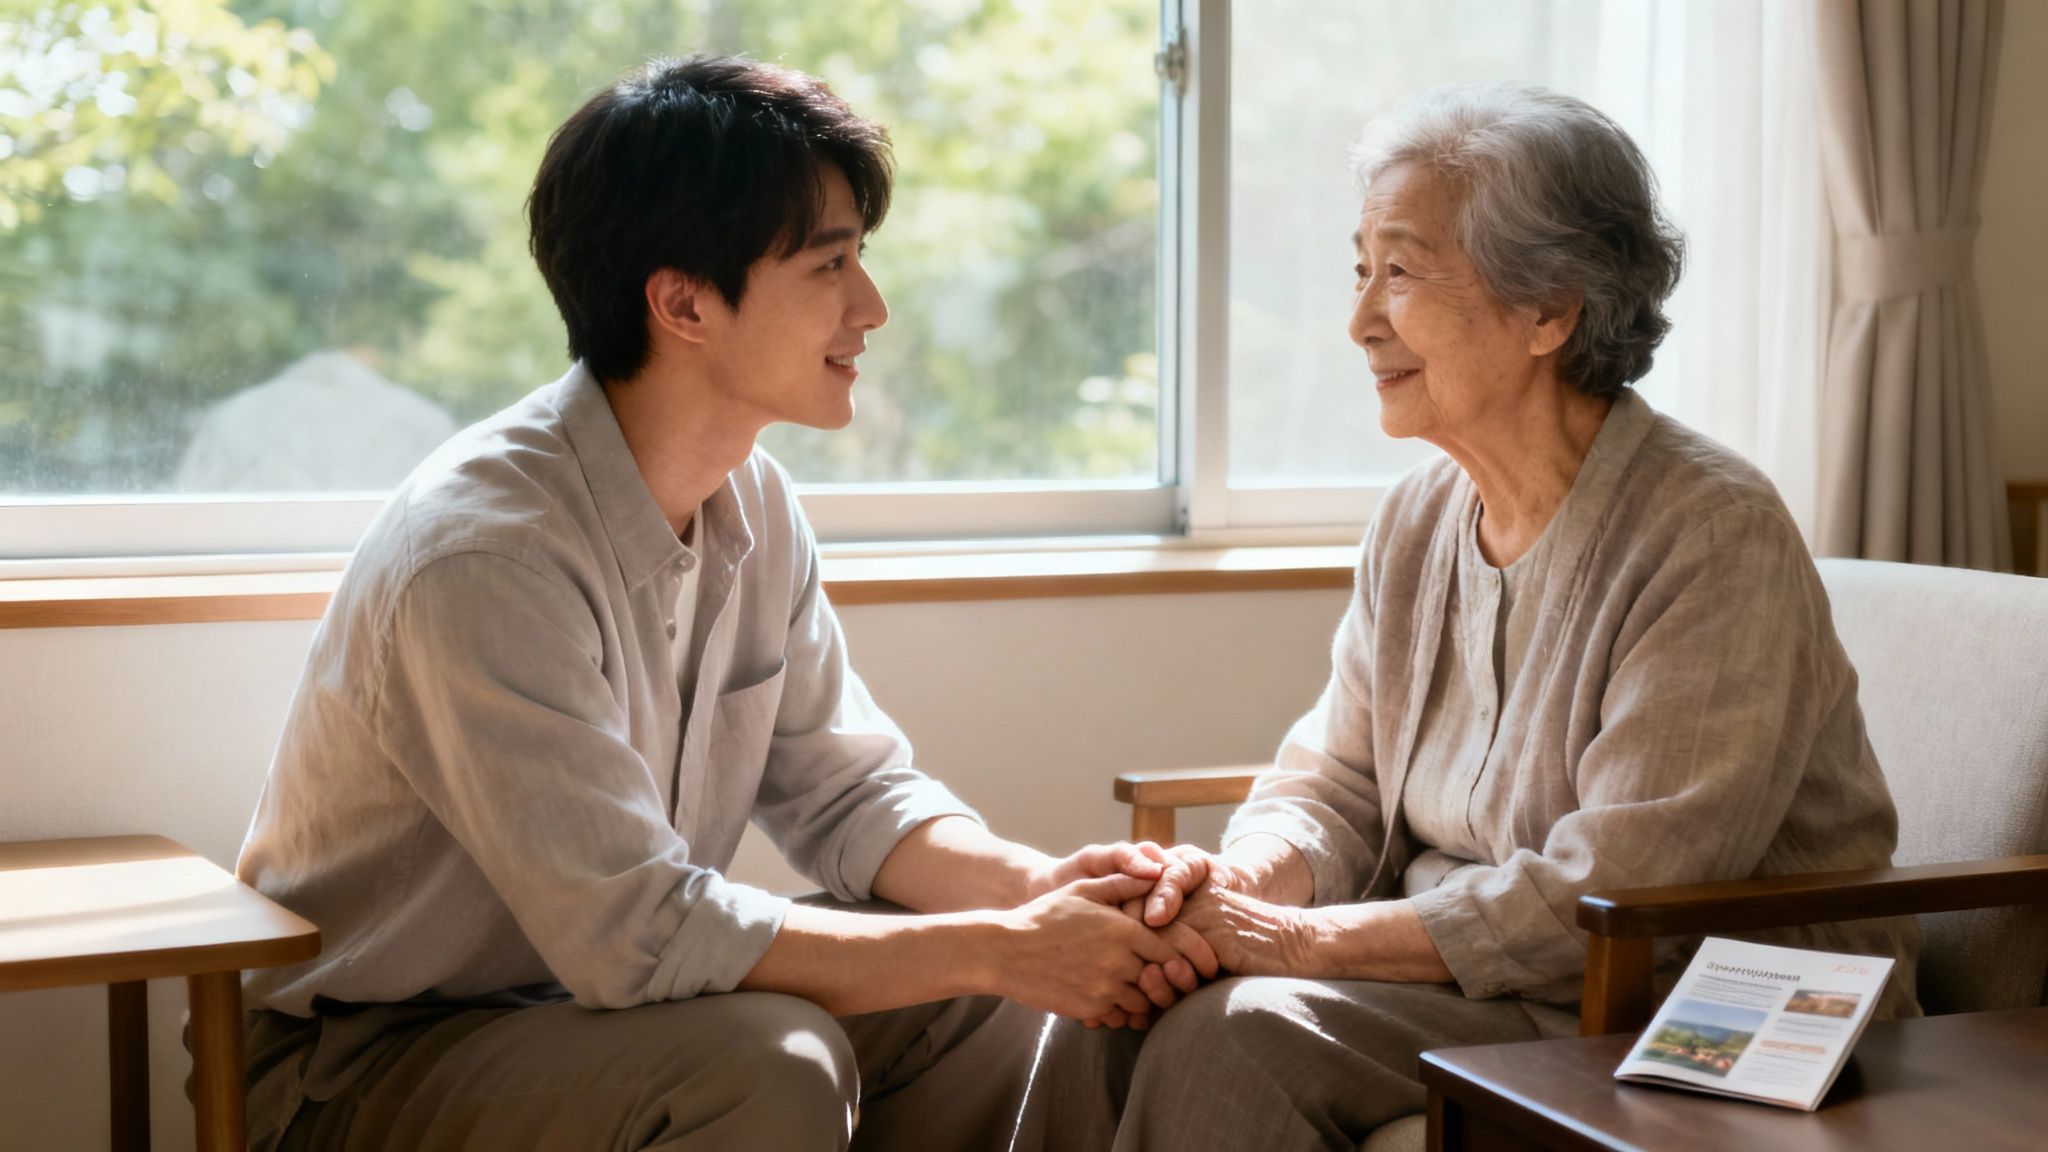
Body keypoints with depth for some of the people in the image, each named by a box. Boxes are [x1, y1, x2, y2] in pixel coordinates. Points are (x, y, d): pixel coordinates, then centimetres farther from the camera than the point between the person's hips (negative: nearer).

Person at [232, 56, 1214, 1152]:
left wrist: (1039, 887, -16)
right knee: (772, 1060, -29)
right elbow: (638, 932, -30)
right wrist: (998, 947, -25)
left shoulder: (753, 505, -1)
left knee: (970, 996, -3)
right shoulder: (481, 554, -28)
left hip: (590, 999, 8)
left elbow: (846, 792, 4)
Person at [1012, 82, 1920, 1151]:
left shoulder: (1716, 538, -18)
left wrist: (1304, 940, -22)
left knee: (1239, 1037, -25)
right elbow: (1334, 789, 10)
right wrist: (1242, 881, -14)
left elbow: (1616, 899, -24)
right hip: (1466, 975, 7)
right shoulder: (1418, 520, 7)